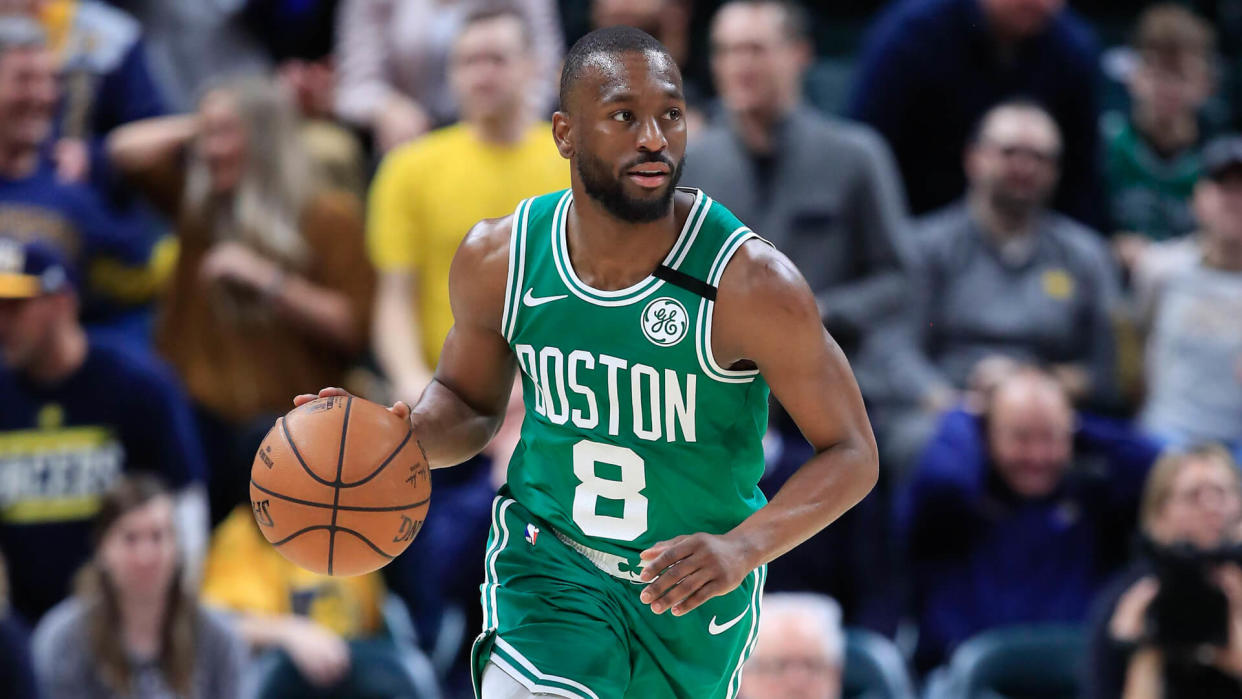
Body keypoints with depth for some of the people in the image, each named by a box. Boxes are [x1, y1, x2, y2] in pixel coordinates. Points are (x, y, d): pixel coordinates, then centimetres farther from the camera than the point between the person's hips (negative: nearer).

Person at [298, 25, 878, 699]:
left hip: (691, 592, 0)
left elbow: (850, 454, -16)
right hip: (547, 557, 0)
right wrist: (403, 434, -15)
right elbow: (469, 400, 8)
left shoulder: (750, 283, -22)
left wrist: (741, 549, -32)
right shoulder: (498, 259, -11)